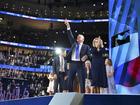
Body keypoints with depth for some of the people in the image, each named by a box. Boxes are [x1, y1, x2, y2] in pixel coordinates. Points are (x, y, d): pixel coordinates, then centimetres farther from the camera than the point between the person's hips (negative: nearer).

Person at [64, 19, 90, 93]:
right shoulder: (74, 43, 18)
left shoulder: (86, 46, 11)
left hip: (80, 64, -3)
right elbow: (70, 36, 11)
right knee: (70, 80, 3)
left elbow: (88, 54, 2)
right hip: (72, 64, 3)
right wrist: (68, 27, 2)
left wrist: (86, 56, -21)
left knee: (82, 81, -4)